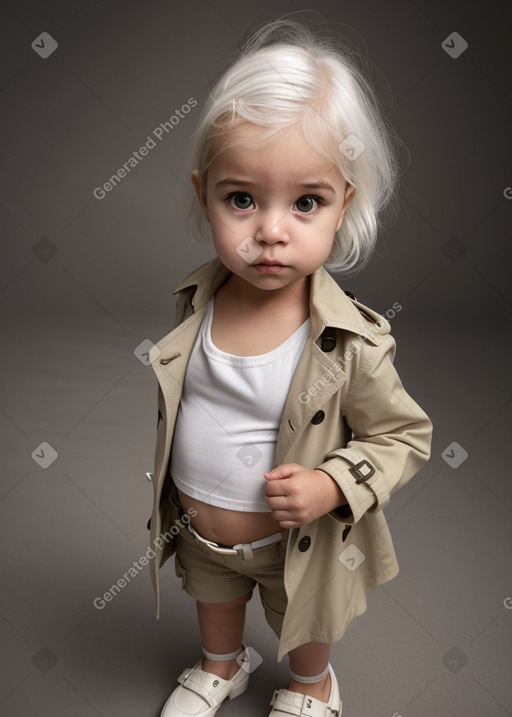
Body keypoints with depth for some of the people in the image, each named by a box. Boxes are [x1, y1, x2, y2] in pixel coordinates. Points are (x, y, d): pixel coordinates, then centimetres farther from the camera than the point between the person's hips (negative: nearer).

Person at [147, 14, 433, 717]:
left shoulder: (351, 343, -31)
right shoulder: (195, 299, -18)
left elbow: (404, 434, -16)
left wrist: (333, 485, -31)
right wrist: (171, 497, 9)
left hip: (292, 542, -3)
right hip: (195, 528, 4)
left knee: (302, 628, 28)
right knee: (214, 602, 33)